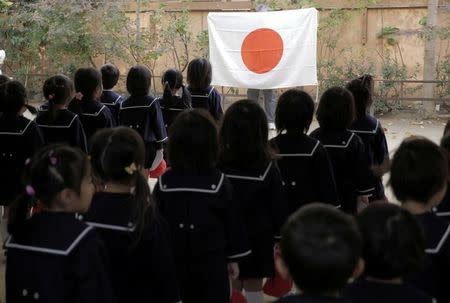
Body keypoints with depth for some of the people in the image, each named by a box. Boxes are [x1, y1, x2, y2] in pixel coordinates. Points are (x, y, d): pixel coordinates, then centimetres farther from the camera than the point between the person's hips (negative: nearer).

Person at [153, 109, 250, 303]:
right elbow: (232, 222, -6)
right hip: (211, 261, -2)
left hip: (175, 261, 2)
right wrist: (233, 258, 6)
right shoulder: (219, 183, -13)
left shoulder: (164, 183, -9)